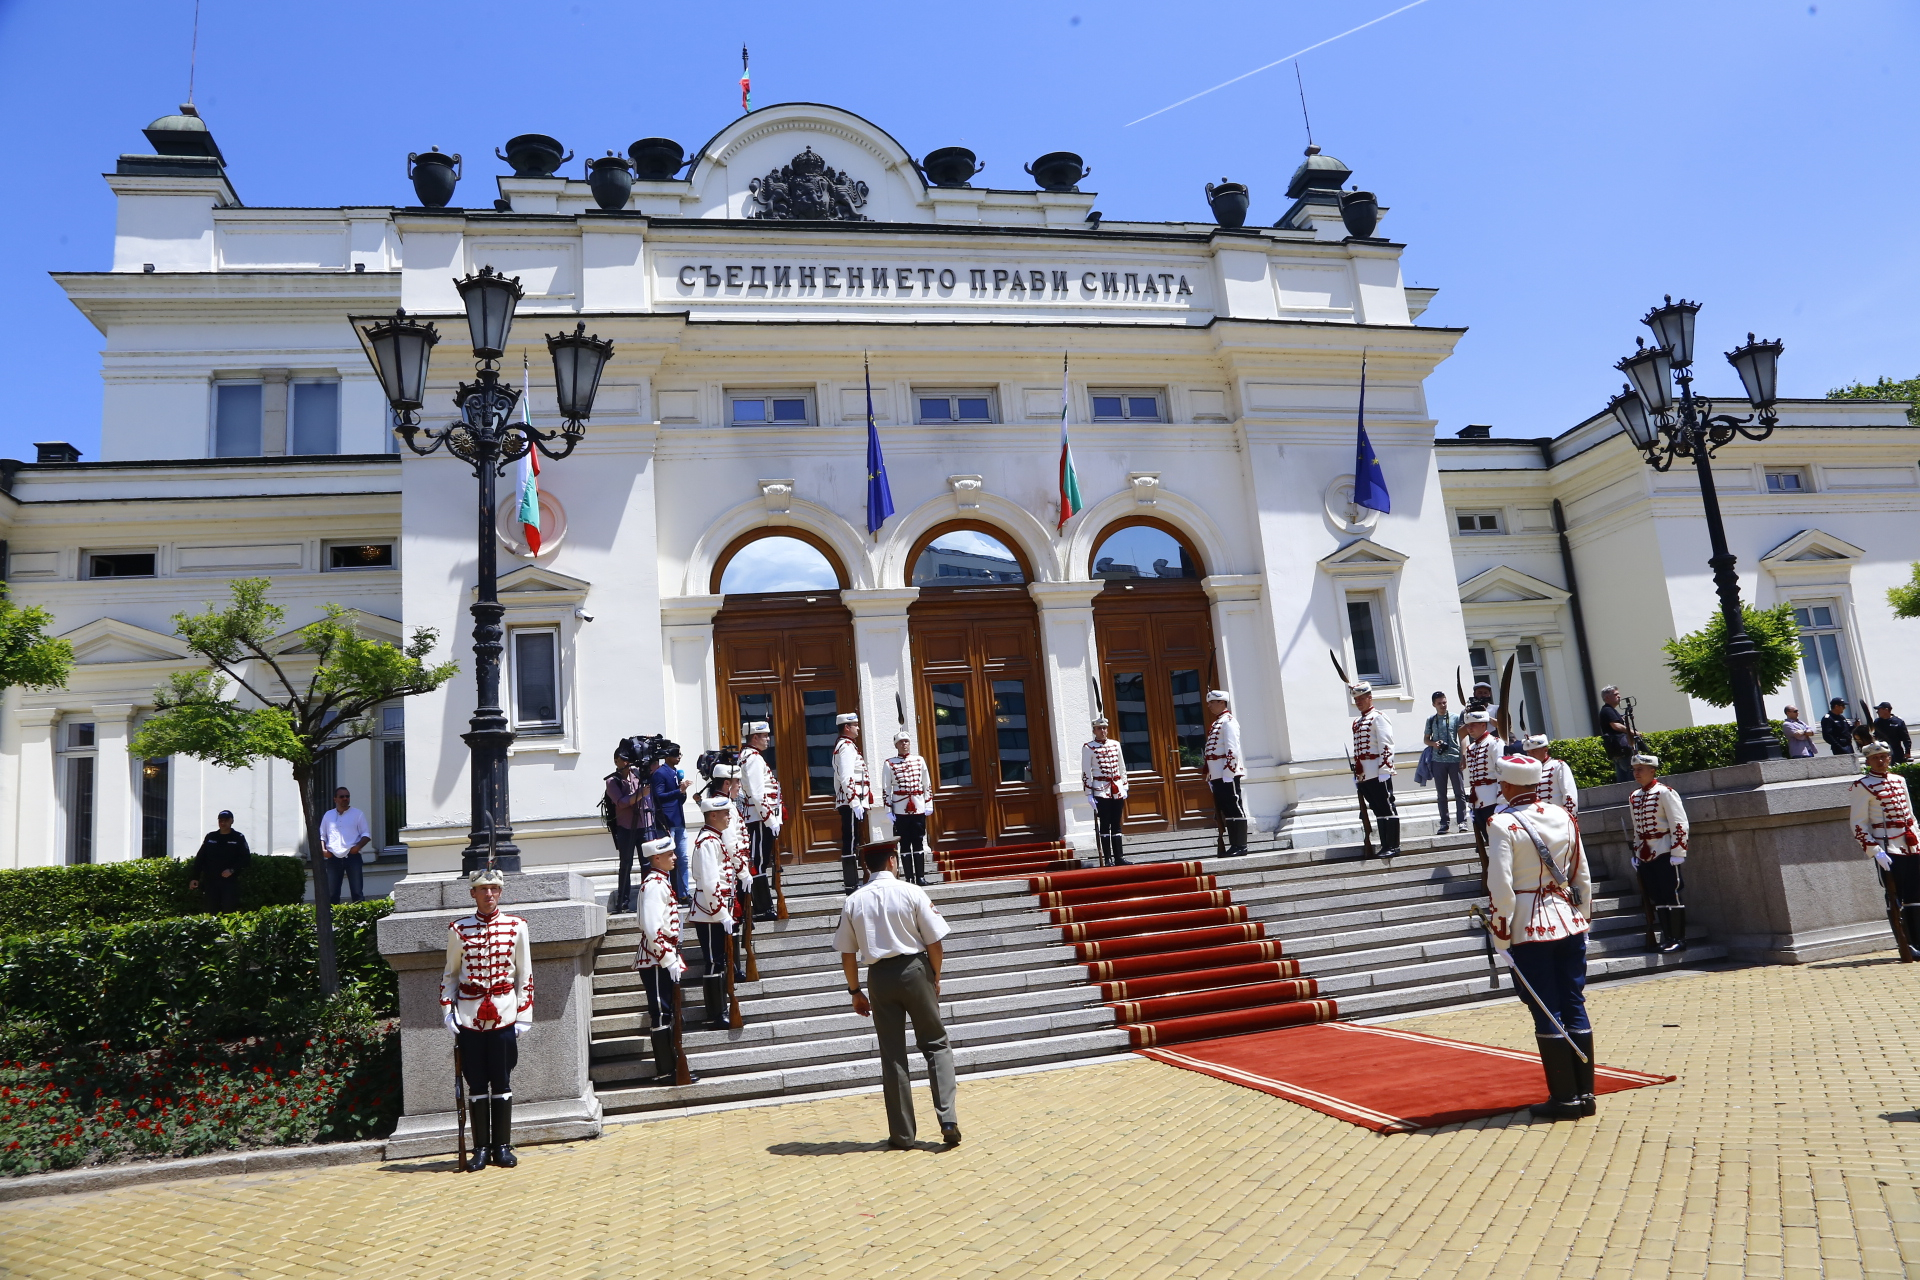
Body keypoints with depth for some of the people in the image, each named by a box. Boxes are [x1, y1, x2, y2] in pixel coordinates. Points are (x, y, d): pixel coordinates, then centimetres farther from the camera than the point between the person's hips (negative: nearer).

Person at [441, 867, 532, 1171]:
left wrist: (524, 1017, 1)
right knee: (476, 1085, 5)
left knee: (502, 1083, 5)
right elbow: (450, 975, 9)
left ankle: (502, 1146, 15)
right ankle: (481, 1148, 14)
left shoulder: (517, 927, 1)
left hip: (504, 1017, 0)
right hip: (469, 1017, 0)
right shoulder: (458, 929, 2)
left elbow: (524, 975, 4)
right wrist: (449, 1013, 0)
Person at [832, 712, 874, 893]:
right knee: (850, 843, -8)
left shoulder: (846, 746, 20)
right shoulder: (846, 747, -12)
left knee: (851, 843, 12)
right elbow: (847, 778, -22)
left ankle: (852, 881, 16)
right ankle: (851, 884, -6)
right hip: (851, 803, -10)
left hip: (850, 803, 10)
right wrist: (855, 803, -24)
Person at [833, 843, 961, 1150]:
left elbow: (847, 953, 4)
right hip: (913, 970, -2)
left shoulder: (854, 901, 1)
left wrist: (855, 991, 14)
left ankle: (901, 1134, 13)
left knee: (892, 1055, 10)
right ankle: (948, 1119, -3)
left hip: (879, 976, 2)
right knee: (936, 1044, 10)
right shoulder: (911, 893, -7)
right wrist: (935, 976, 8)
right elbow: (934, 941, -7)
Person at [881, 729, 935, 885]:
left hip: (919, 809, 2)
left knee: (919, 843, 4)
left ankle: (920, 876, 8)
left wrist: (929, 804, 8)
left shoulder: (920, 760, 8)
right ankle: (909, 877, 5)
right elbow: (886, 789, 0)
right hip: (900, 811, -2)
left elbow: (927, 784, 12)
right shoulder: (888, 764, 0)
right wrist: (889, 811, -4)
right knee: (905, 844, 1)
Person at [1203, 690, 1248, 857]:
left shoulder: (1228, 721, -8)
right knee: (1224, 811, 9)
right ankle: (1234, 845, 13)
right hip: (1217, 777, 10)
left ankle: (1240, 847, -4)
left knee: (1234, 810, -6)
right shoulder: (1216, 723, 20)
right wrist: (1210, 777, 19)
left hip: (1227, 775, -9)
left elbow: (1232, 750, -17)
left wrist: (1228, 775, -21)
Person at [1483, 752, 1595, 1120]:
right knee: (1574, 1006, 11)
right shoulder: (1563, 817, 7)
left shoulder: (1502, 823, -12)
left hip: (1529, 928, -6)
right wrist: (1583, 918, 21)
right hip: (1569, 922, 6)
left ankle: (1565, 1097, 6)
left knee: (1547, 1013, 1)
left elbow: (1501, 886, -16)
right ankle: (1585, 1093, 16)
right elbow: (1583, 876, 12)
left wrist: (1501, 937, -8)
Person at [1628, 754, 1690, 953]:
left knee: (1670, 897, -2)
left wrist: (1677, 853, -15)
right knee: (1655, 899, 6)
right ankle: (1667, 938, 12)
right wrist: (1636, 854, 17)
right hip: (1645, 855, 6)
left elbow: (1679, 824, -11)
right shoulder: (1633, 797, 12)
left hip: (1664, 854, -6)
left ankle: (1679, 939, 5)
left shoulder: (1664, 792, -8)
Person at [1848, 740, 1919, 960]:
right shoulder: (1862, 786, -7)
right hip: (1888, 850, -6)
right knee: (1897, 900, -3)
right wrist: (1875, 851, -16)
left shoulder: (1899, 780, 14)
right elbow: (1858, 824, -10)